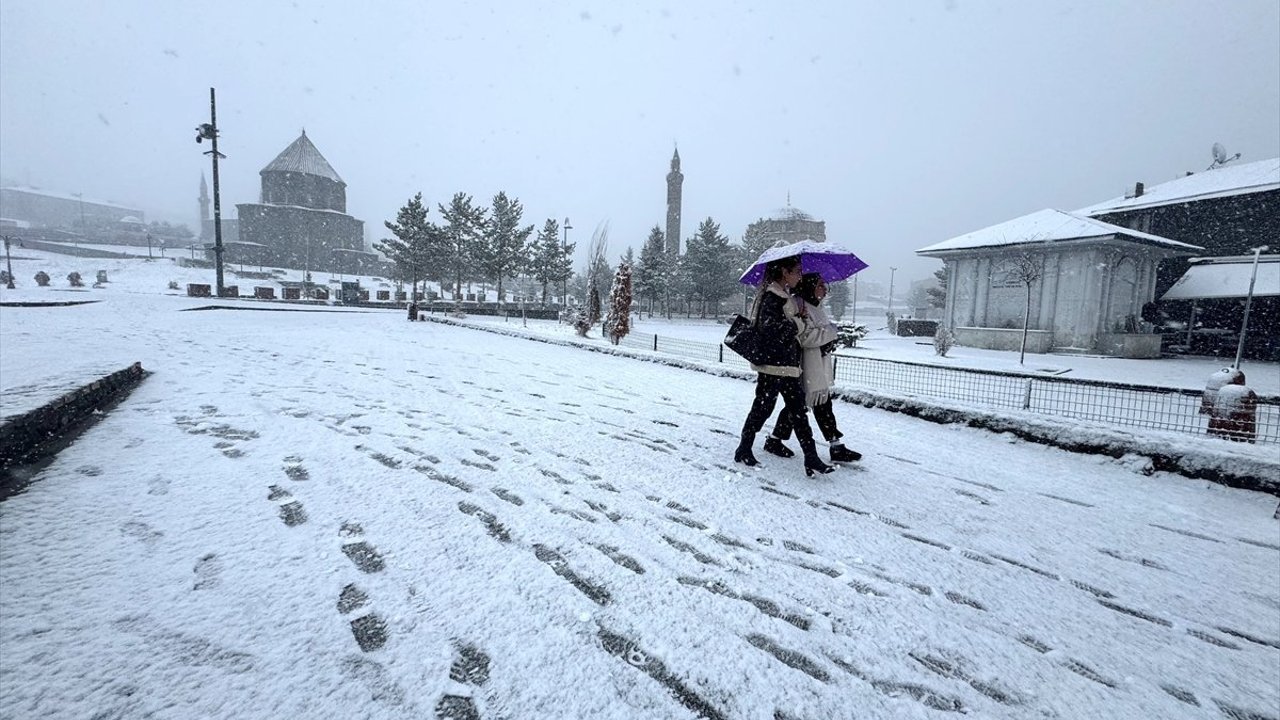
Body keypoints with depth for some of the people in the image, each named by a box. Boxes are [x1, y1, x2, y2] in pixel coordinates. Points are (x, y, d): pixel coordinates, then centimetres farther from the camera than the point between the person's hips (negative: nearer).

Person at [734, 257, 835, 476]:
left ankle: (811, 458, 12)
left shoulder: (786, 296, 17)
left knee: (798, 409, 8)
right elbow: (771, 329, -23)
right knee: (763, 406, 0)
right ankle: (744, 450, 16)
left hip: (787, 364, 10)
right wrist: (798, 321, -13)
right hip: (772, 363, -10)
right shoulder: (772, 297, -14)